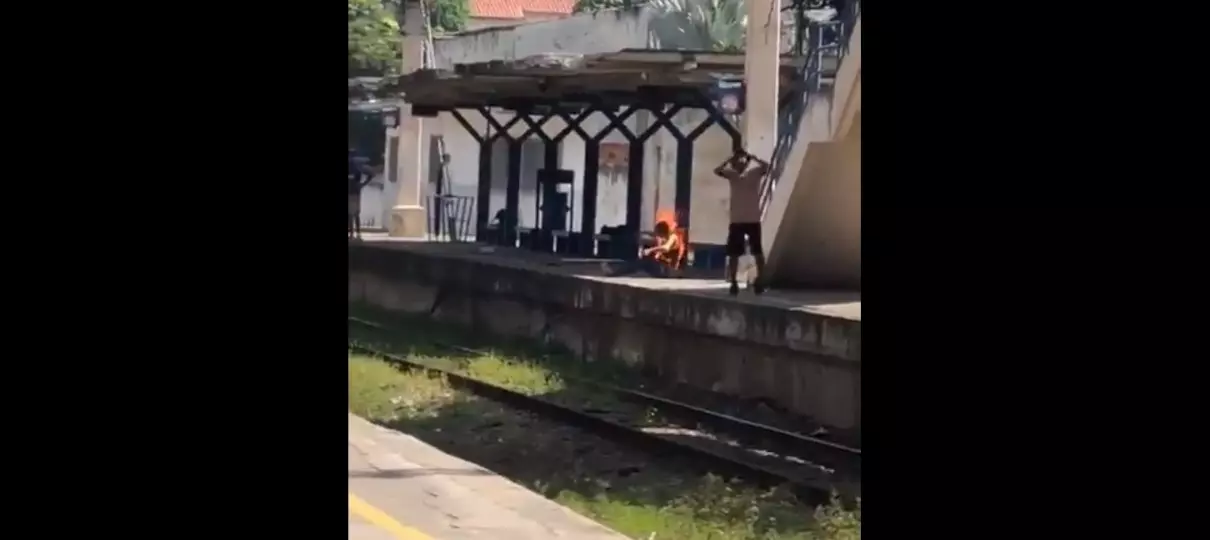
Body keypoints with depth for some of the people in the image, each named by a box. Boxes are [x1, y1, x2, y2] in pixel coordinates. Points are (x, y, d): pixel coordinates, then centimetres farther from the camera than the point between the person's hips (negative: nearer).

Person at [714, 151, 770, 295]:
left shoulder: (755, 172, -1)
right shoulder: (732, 175, 4)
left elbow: (767, 167, -19)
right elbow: (717, 170, -11)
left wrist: (752, 157, -17)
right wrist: (730, 160, -15)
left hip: (753, 220, -2)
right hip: (736, 220, 2)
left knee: (757, 252, 4)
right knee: (733, 253, 2)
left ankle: (761, 281, 9)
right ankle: (733, 283, 7)